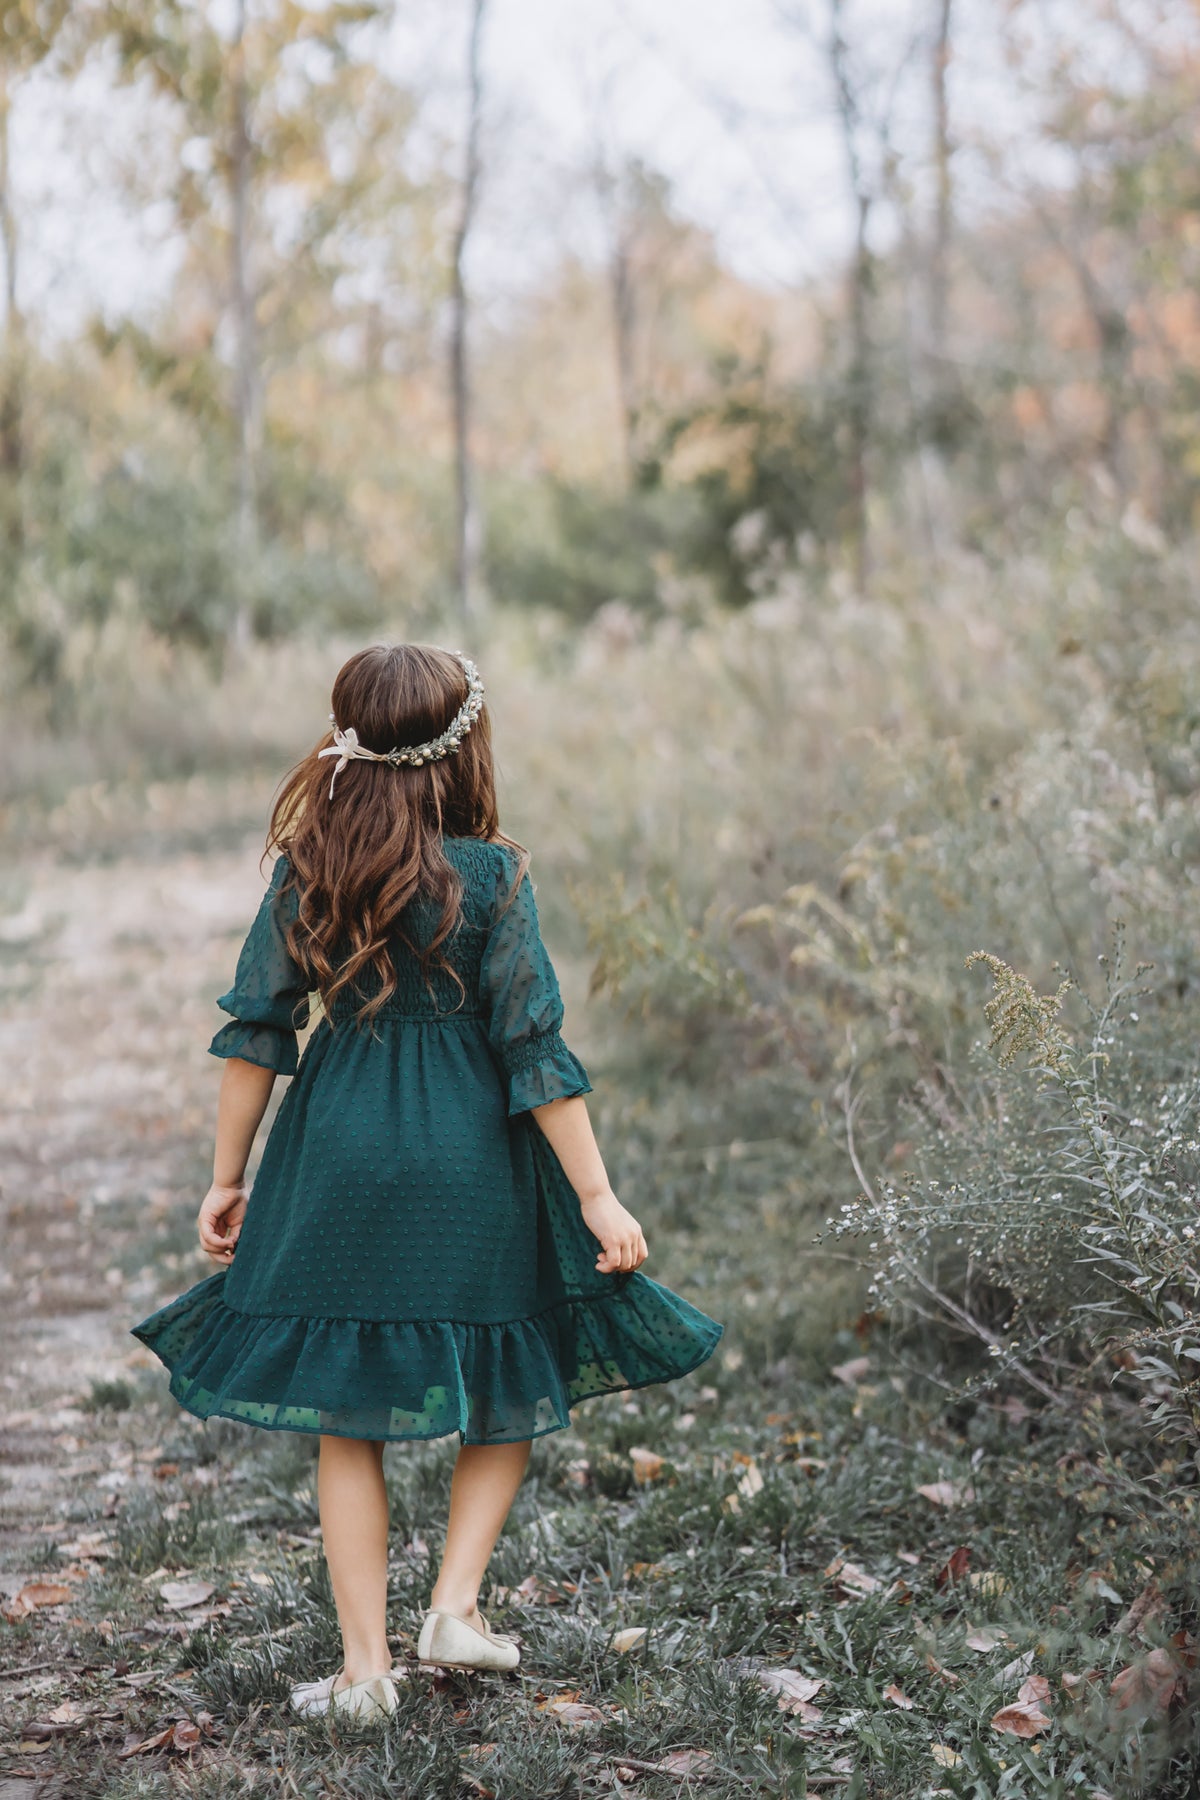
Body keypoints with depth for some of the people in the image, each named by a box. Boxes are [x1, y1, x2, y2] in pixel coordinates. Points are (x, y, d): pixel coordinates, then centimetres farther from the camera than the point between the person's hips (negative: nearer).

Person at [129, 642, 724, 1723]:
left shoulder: (306, 870, -1)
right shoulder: (492, 878, -10)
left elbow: (256, 1029, 1)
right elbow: (534, 1051, -10)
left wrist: (227, 1178, 10)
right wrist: (595, 1196, -5)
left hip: (337, 1158, 2)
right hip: (470, 1167, -2)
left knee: (346, 1413, 11)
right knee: (507, 1389, 19)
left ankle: (366, 1663, 12)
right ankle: (456, 1604, 12)